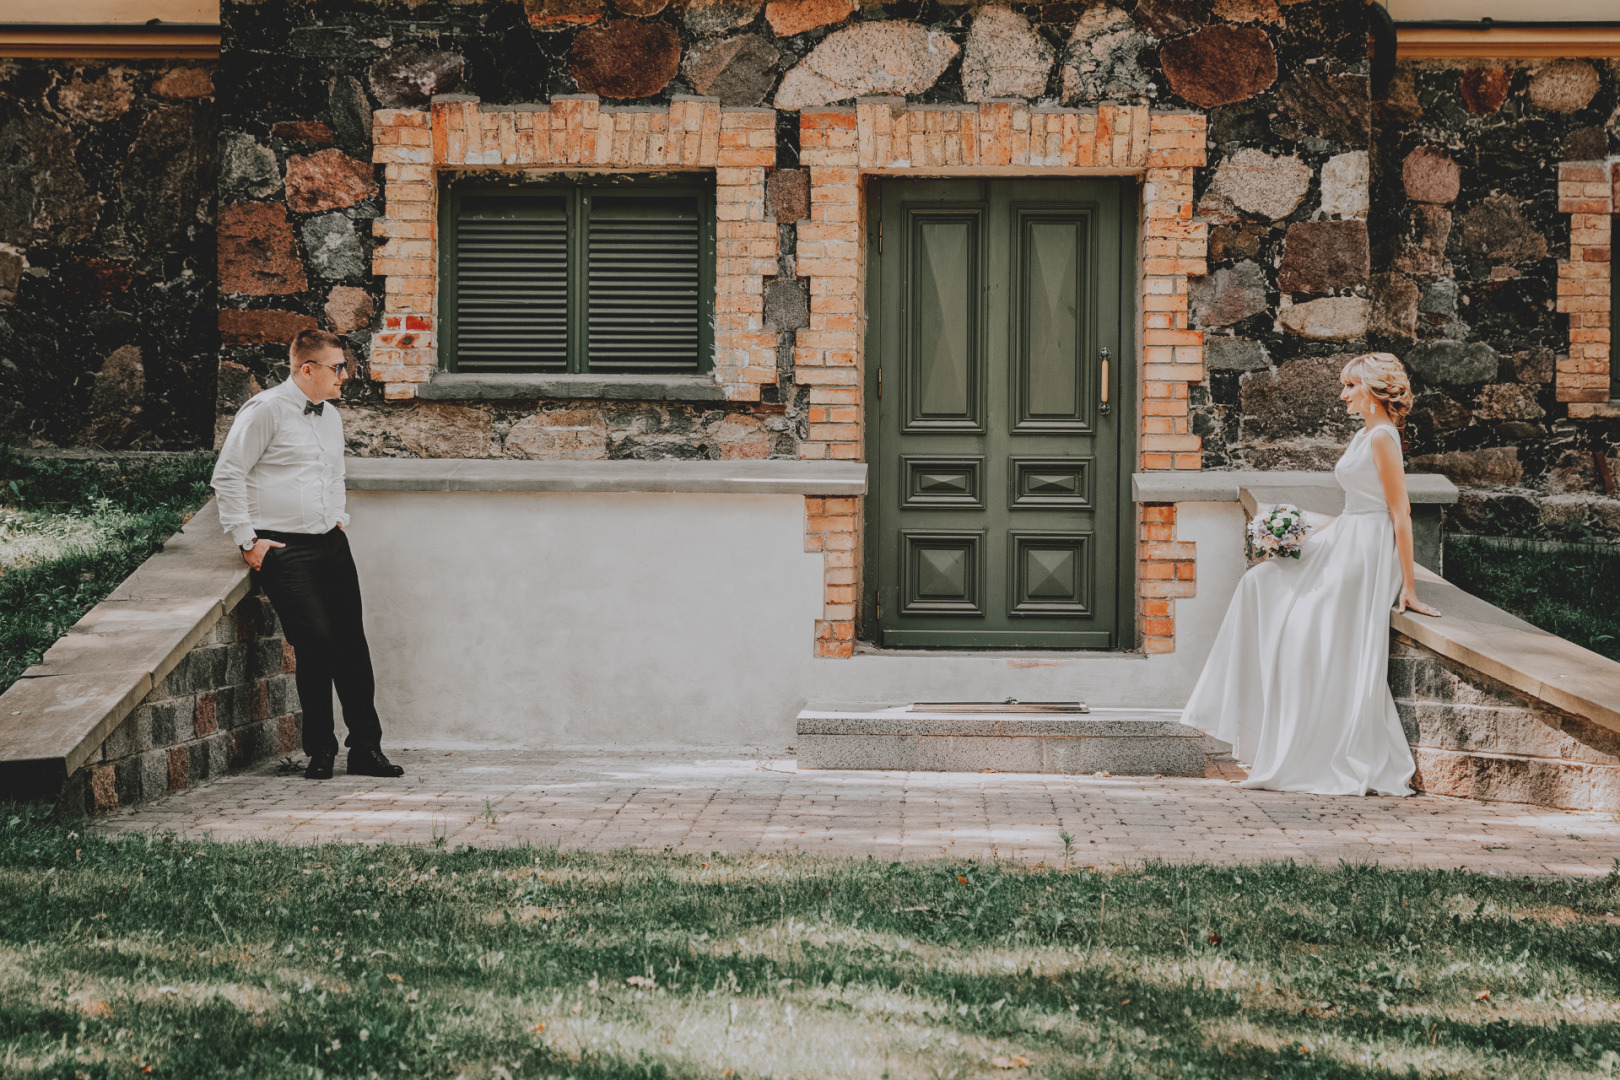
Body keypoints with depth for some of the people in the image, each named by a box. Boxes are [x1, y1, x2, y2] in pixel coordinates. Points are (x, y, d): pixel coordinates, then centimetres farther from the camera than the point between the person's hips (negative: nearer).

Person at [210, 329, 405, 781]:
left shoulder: (331, 417, 17)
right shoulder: (266, 411, -7)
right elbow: (227, 476, -7)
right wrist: (247, 540, -9)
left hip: (330, 544, 7)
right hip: (283, 549, -7)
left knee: (351, 642, 1)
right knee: (315, 641, -13)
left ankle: (366, 749, 6)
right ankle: (320, 751, -1)